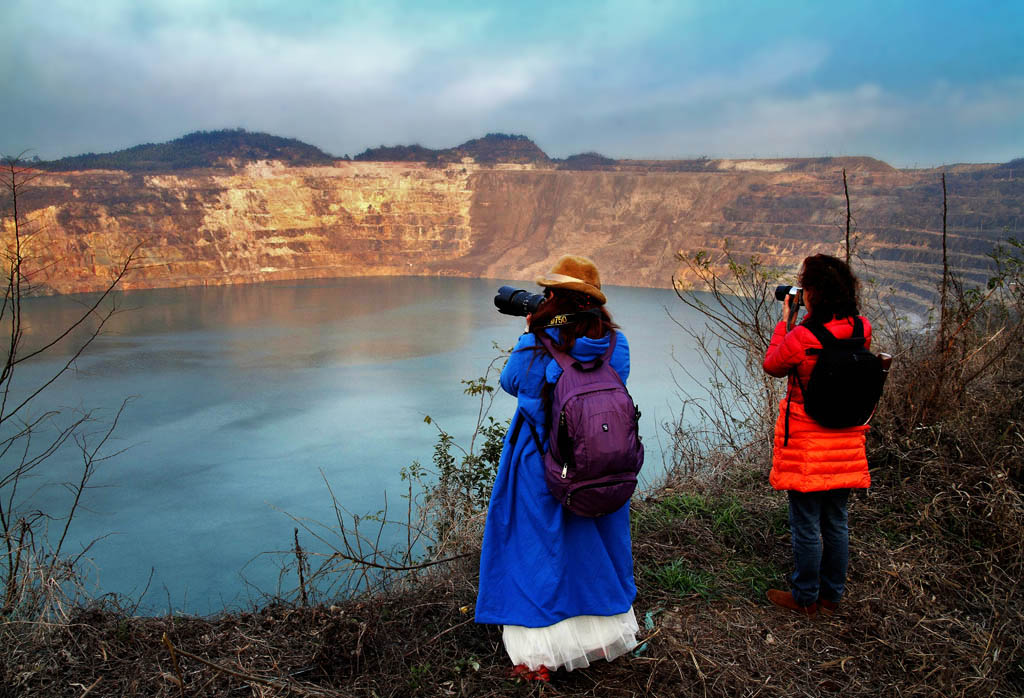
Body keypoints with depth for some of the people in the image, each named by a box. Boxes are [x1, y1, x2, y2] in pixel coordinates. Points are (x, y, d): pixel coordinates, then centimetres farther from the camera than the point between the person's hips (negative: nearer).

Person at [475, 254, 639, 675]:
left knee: (536, 554, 9)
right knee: (594, 550, 21)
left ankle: (540, 657, 15)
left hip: (540, 466, -4)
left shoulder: (533, 346, -17)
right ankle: (605, 635, 36)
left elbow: (510, 382, 1)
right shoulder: (615, 344, -8)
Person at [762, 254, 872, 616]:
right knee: (836, 521, 17)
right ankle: (832, 595, 30)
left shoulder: (802, 338, -22)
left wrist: (785, 321, 5)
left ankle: (805, 597, 20)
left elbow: (772, 365, -2)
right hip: (846, 442, 6)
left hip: (807, 443, -6)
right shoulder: (861, 331, -5)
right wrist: (803, 321, 11)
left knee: (806, 524, 7)